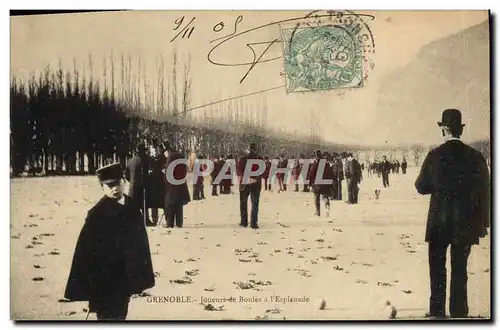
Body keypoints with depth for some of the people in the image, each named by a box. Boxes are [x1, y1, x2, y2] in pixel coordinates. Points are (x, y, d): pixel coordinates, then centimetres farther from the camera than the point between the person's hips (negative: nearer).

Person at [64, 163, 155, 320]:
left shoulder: (132, 205, 1)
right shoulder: (97, 213, -17)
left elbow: (141, 238, 8)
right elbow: (86, 248, -15)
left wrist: (142, 273, 9)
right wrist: (84, 283, -14)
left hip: (127, 276, 6)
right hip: (107, 278, -6)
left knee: (121, 314, 19)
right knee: (109, 315, 1)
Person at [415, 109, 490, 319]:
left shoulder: (434, 156, -9)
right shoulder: (476, 157, -4)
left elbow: (421, 187, -3)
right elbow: (484, 191, -1)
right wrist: (483, 222, 7)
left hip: (439, 222, -1)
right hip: (466, 224, 1)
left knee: (437, 269, 10)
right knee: (460, 270, 10)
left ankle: (437, 312, 12)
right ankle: (459, 312, 12)